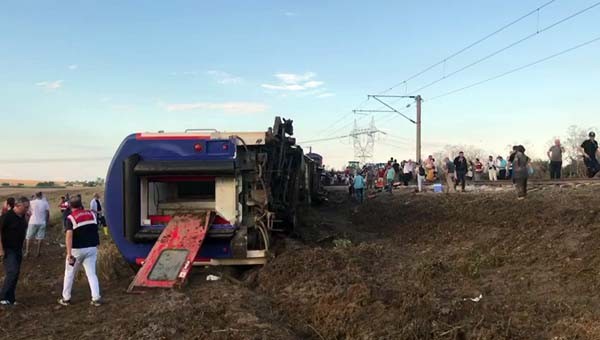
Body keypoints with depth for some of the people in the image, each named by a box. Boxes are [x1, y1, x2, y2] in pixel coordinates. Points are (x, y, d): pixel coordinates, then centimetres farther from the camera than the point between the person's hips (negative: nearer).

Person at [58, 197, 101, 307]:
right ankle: (96, 298, -2)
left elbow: (69, 236, -20)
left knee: (69, 274, 14)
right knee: (92, 274, 6)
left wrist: (69, 254, -23)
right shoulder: (92, 214, 3)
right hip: (91, 248, 3)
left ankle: (66, 299, 21)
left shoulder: (71, 218, -11)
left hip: (77, 249, -3)